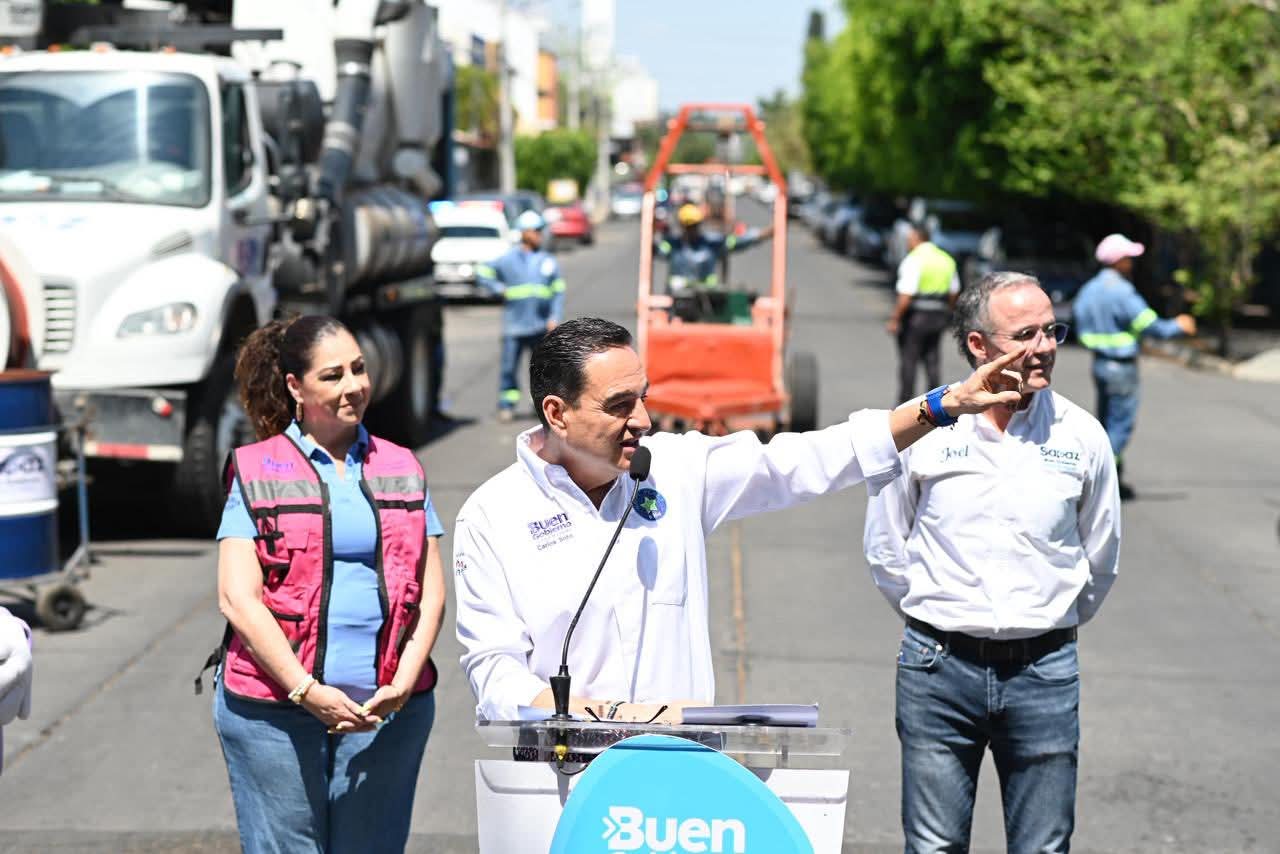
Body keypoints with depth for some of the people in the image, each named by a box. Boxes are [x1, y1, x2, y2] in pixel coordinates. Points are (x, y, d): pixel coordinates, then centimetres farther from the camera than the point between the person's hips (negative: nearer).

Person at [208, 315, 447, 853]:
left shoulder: (401, 469, 14)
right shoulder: (256, 472, 4)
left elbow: (431, 594, 9)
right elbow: (238, 598, -4)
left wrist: (402, 683, -7)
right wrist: (308, 692, -14)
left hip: (386, 711, 3)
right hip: (274, 709, -3)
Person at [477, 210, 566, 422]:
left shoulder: (548, 261, 9)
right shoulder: (508, 260, 3)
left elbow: (558, 291, 9)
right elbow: (482, 273, 7)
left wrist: (555, 317, -2)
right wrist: (500, 290, -3)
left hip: (541, 325, 2)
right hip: (514, 325, -2)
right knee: (509, 366, -3)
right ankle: (507, 404, 4)